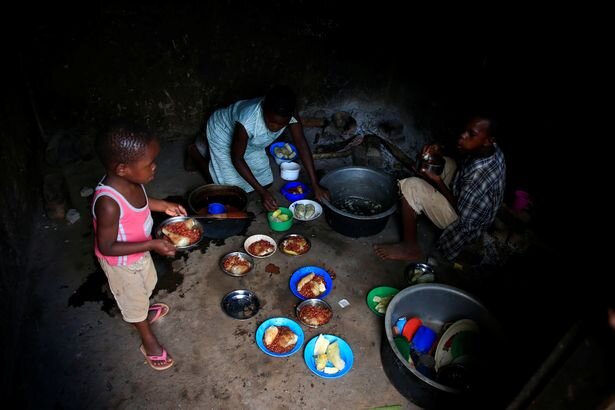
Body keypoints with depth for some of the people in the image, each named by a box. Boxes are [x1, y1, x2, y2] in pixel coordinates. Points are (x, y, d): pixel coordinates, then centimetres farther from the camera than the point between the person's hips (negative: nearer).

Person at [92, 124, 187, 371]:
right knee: (133, 300, 20)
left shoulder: (131, 181, -18)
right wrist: (151, 245, -36)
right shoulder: (108, 203, -41)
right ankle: (148, 341, 46)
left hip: (139, 252, 7)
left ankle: (145, 312, 65)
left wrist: (163, 205, -5)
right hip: (121, 263, -7)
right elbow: (107, 247, -32)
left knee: (145, 287, 33)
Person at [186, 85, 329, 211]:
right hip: (222, 133, -5)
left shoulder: (289, 114, -31)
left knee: (266, 182, 11)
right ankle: (196, 151, 17)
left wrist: (315, 185, -26)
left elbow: (301, 143, -22)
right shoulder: (247, 121, -44)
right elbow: (236, 159, -30)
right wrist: (262, 192, -34)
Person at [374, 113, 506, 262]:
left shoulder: (479, 174, -36)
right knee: (444, 163, 16)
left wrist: (438, 182, -19)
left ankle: (410, 248, -10)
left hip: (465, 222, -9)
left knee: (410, 186, -23)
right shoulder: (492, 149, -11)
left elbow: (463, 215, -24)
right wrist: (440, 151, -12)